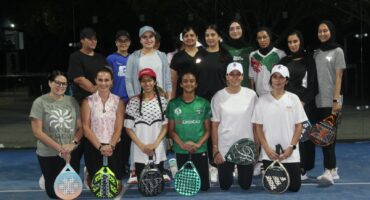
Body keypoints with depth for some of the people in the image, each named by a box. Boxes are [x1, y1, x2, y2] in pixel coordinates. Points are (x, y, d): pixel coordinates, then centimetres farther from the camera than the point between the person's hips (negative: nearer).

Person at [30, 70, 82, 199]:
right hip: (49, 155, -3)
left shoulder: (72, 101, 4)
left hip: (72, 154, 3)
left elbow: (80, 127, 6)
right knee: (55, 193, 5)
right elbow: (37, 132, -11)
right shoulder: (40, 103, -7)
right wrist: (59, 148, -15)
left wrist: (73, 143, -13)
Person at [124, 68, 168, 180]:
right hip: (139, 152, -1)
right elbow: (128, 127, 1)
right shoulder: (133, 102, 0)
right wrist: (142, 146, -8)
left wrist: (155, 144, -9)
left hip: (158, 151, 1)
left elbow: (165, 126, 4)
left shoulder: (162, 101, 3)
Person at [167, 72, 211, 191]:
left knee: (203, 186, 2)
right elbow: (171, 130, 3)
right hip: (181, 151, 0)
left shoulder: (204, 104, 2)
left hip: (200, 150, 0)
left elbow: (208, 129, 3)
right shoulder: (173, 104, 2)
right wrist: (182, 144, -13)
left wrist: (198, 144, -13)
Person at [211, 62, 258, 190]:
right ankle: (230, 171, 41)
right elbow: (215, 125, -1)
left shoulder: (251, 95, -3)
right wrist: (215, 150, -5)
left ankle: (241, 175, 42)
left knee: (246, 185, 10)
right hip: (224, 149, 0)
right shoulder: (218, 97, -4)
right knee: (224, 186, 10)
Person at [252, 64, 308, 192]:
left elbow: (299, 126, 1)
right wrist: (267, 148, -9)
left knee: (294, 187, 1)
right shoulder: (262, 100, 0)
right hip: (269, 154, 0)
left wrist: (291, 147, -9)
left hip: (290, 154, 0)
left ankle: (285, 175, 33)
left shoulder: (293, 99, 0)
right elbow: (258, 127, 2)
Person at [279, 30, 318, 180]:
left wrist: (303, 101, -11)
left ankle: (303, 168, 0)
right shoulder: (284, 61, 13)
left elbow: (313, 83, -3)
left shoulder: (309, 60, 3)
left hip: (304, 103, -3)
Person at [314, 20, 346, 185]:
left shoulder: (337, 51, 0)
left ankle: (328, 171, -17)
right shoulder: (316, 53, 15)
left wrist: (336, 100, -14)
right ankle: (333, 169, 13)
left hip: (330, 101, -5)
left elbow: (338, 77, -6)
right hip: (318, 100, 5)